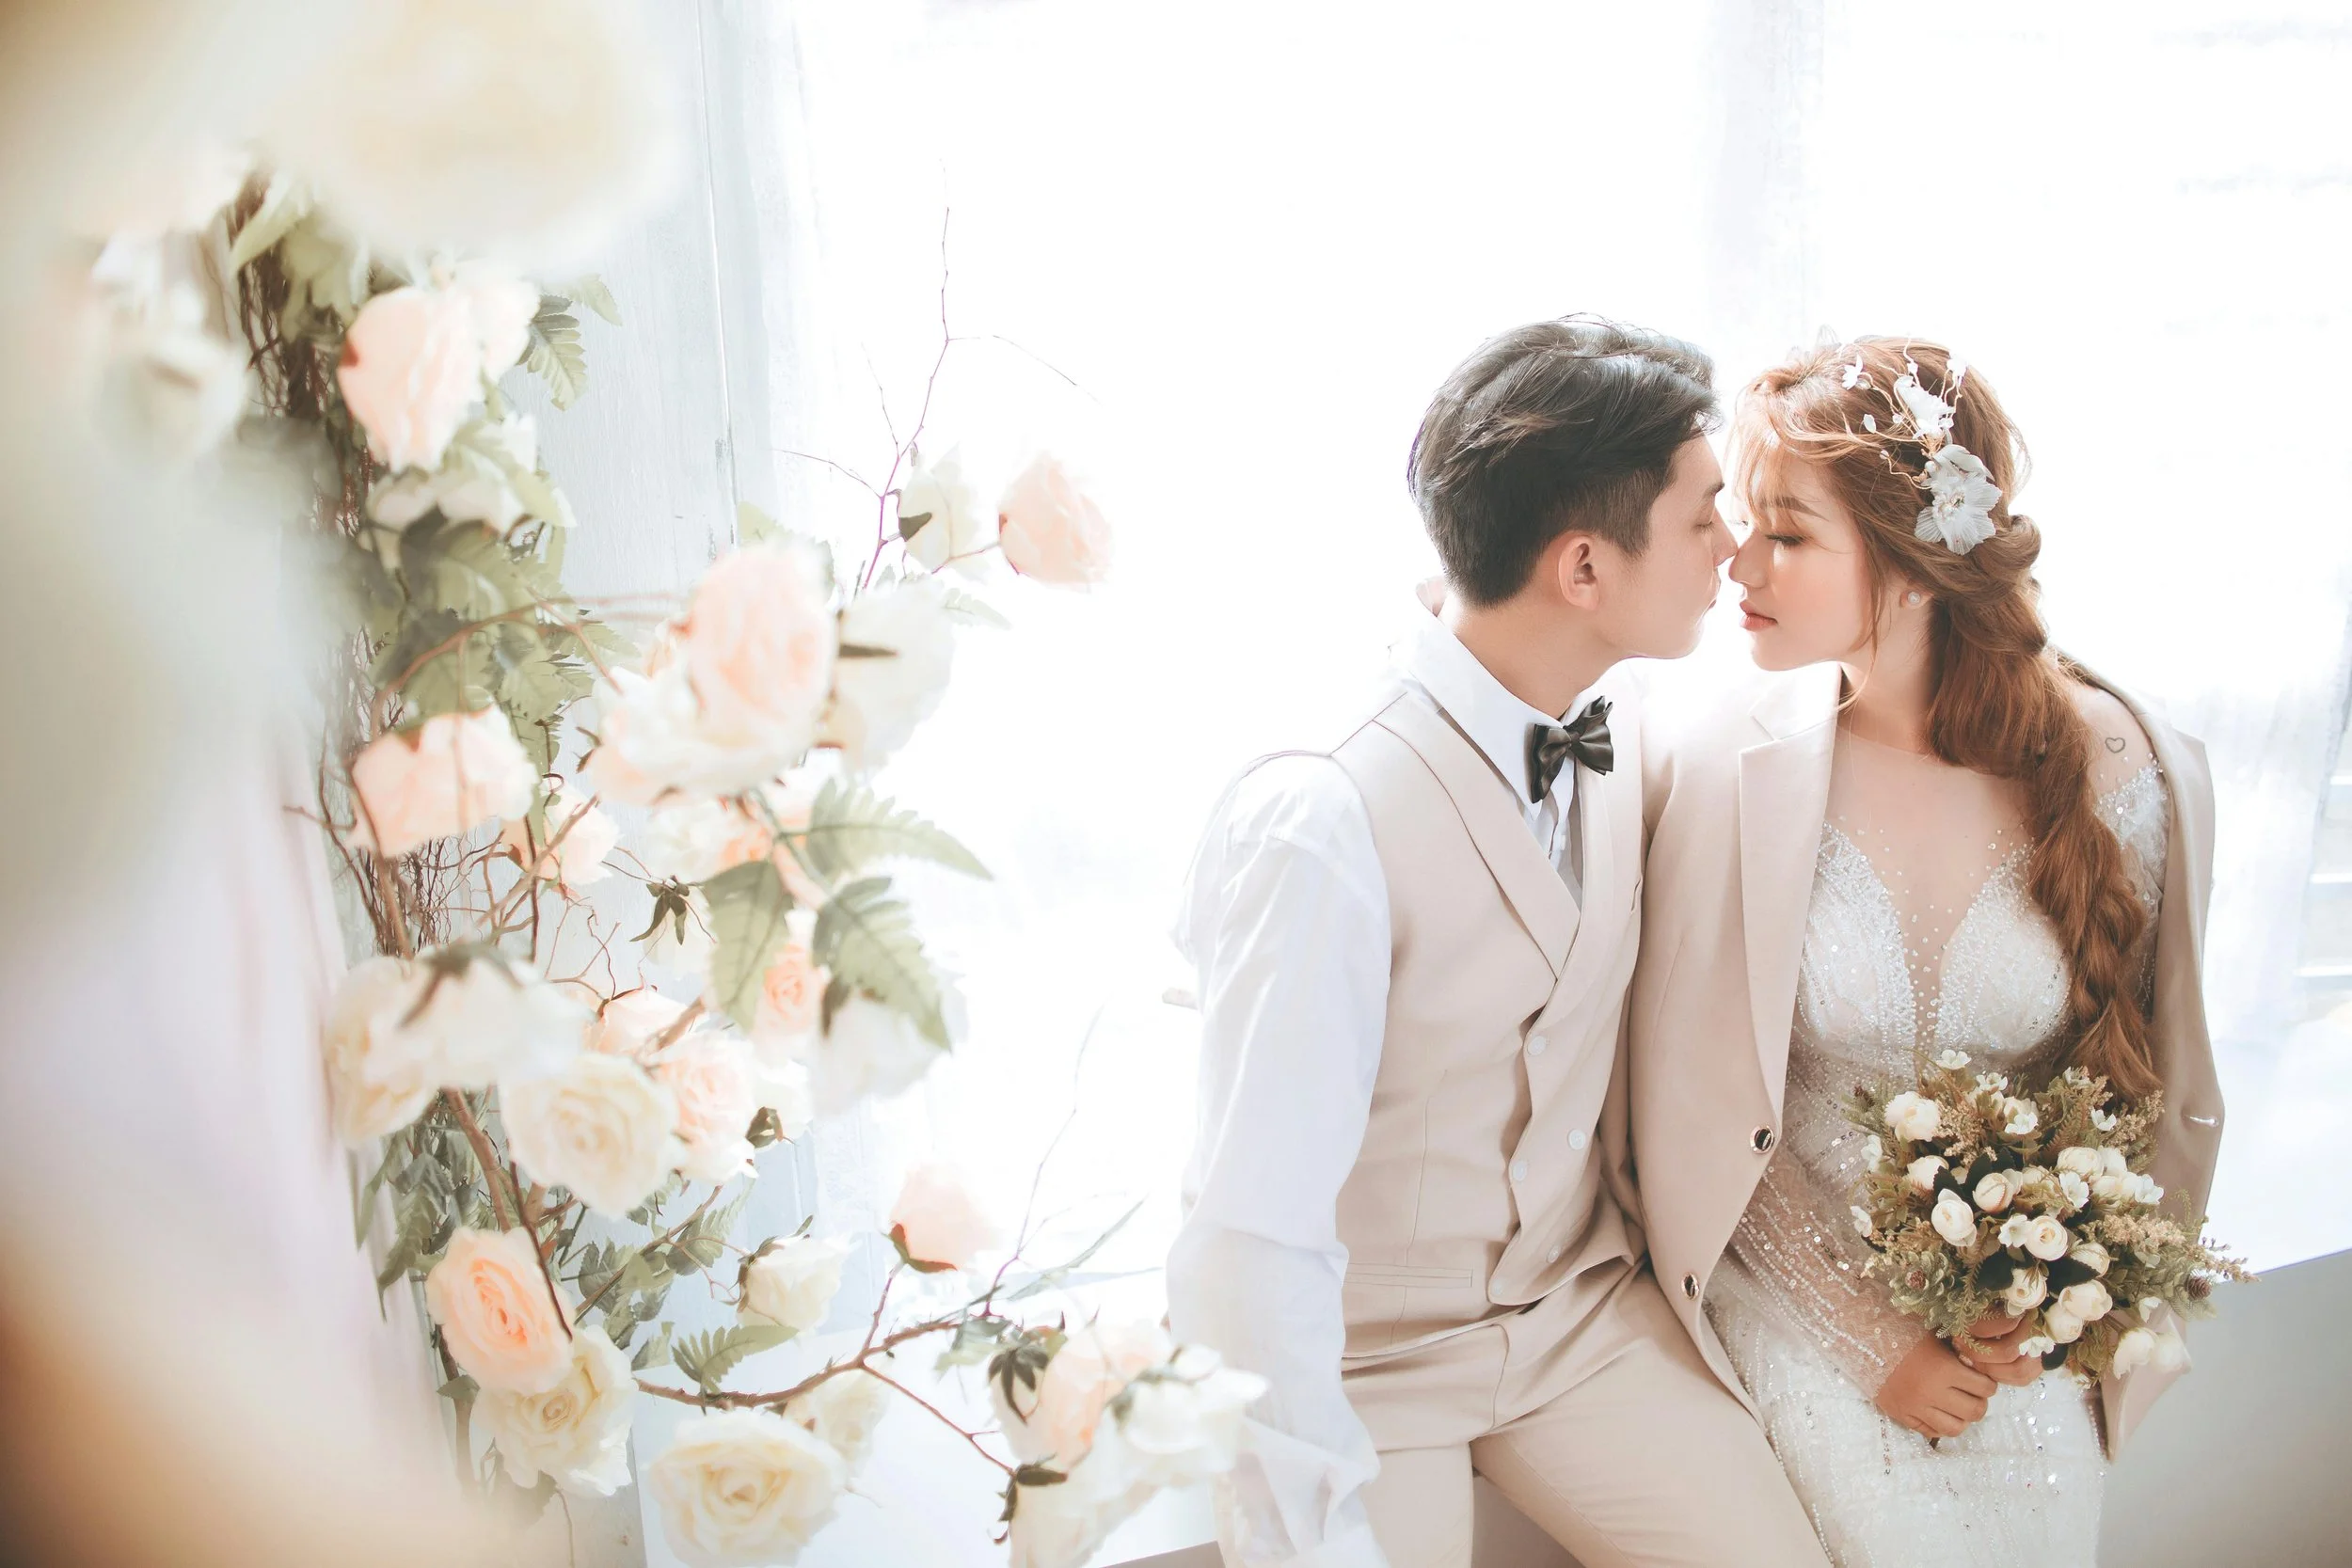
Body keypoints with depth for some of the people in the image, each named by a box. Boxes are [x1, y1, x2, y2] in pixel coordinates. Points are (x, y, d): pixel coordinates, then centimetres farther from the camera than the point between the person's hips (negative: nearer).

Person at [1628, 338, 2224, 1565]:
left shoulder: (2135, 772, -11)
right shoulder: (1715, 766, -15)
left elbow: (2144, 1072, 5)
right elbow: (1698, 1107, -7)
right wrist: (1871, 1341, -8)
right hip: (1799, 1287, -1)